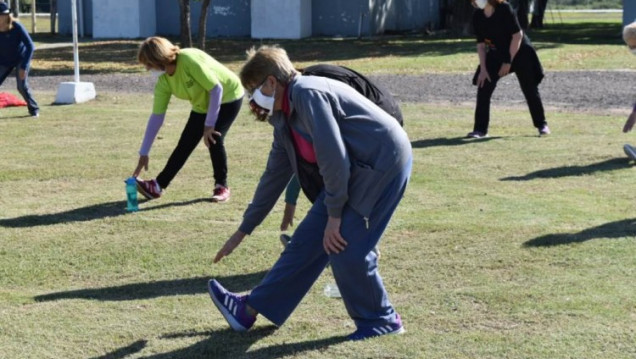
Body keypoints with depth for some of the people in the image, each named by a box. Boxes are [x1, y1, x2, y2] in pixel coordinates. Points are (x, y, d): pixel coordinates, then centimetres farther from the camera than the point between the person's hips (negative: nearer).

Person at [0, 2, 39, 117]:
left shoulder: (17, 27, -28)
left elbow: (30, 46, -26)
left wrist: (24, 67, -31)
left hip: (21, 58, -3)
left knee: (22, 85, -16)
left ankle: (34, 109, 5)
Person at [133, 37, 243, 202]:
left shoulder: (189, 60, -34)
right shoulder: (164, 82, -12)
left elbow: (216, 89, -30)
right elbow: (156, 117, -7)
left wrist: (209, 125, -26)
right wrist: (144, 153, -8)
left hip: (227, 97, -7)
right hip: (202, 106, 7)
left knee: (214, 139, -20)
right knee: (185, 144, 2)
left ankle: (221, 186, 0)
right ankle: (157, 186, 10)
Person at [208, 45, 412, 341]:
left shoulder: (307, 94, -19)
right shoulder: (285, 118, 11)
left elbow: (333, 156, -23)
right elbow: (275, 176, 19)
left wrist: (334, 215, -16)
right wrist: (242, 232, 24)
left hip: (383, 162, -9)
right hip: (352, 170, 9)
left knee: (344, 246, -10)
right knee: (309, 238, 9)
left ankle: (380, 321, 9)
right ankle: (251, 309, 15)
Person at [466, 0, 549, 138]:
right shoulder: (477, 16, -6)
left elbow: (517, 35, -19)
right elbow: (481, 43, 0)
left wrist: (509, 61, -19)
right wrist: (483, 68, -7)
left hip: (520, 52, -4)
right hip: (496, 54, 5)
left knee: (530, 90, 1)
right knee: (483, 89, -7)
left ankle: (541, 124, 18)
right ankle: (480, 129, -3)